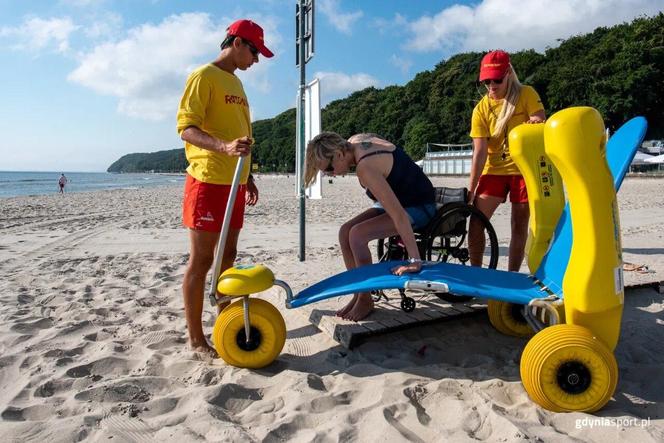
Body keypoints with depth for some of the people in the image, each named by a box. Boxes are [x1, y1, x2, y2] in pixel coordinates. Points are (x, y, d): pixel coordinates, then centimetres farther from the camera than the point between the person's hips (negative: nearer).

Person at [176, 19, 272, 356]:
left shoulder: (236, 83, 21)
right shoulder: (204, 76, -5)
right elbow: (186, 128, -15)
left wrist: (247, 176, 23)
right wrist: (223, 147, -32)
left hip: (233, 183, 9)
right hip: (208, 181, -8)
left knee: (227, 255, 11)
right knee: (201, 259, -4)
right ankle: (196, 339, 4)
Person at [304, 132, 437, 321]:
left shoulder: (365, 168, -32)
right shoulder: (354, 141, -5)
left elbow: (398, 215, -34)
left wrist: (415, 260, -33)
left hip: (419, 207, -9)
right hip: (398, 199, 9)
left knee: (357, 234, -24)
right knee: (345, 231, -4)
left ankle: (365, 300, -5)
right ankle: (359, 294, 5)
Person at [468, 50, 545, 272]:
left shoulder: (526, 95, -4)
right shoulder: (481, 109, -1)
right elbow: (479, 152, -6)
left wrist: (536, 123, -35)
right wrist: (471, 188, -10)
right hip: (494, 170, 2)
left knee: (519, 226, 2)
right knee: (476, 221, -8)